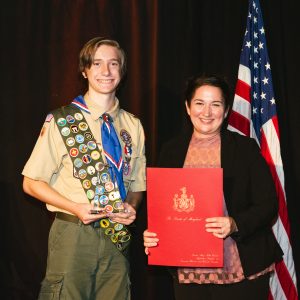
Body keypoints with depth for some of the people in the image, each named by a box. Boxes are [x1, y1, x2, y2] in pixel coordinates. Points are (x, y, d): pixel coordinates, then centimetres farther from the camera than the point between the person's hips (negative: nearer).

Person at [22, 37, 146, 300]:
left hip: (117, 237, 4)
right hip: (73, 234, -3)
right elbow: (32, 183, -3)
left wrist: (131, 207, -6)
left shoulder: (133, 126, 9)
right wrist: (75, 208, -16)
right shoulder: (61, 121, -3)